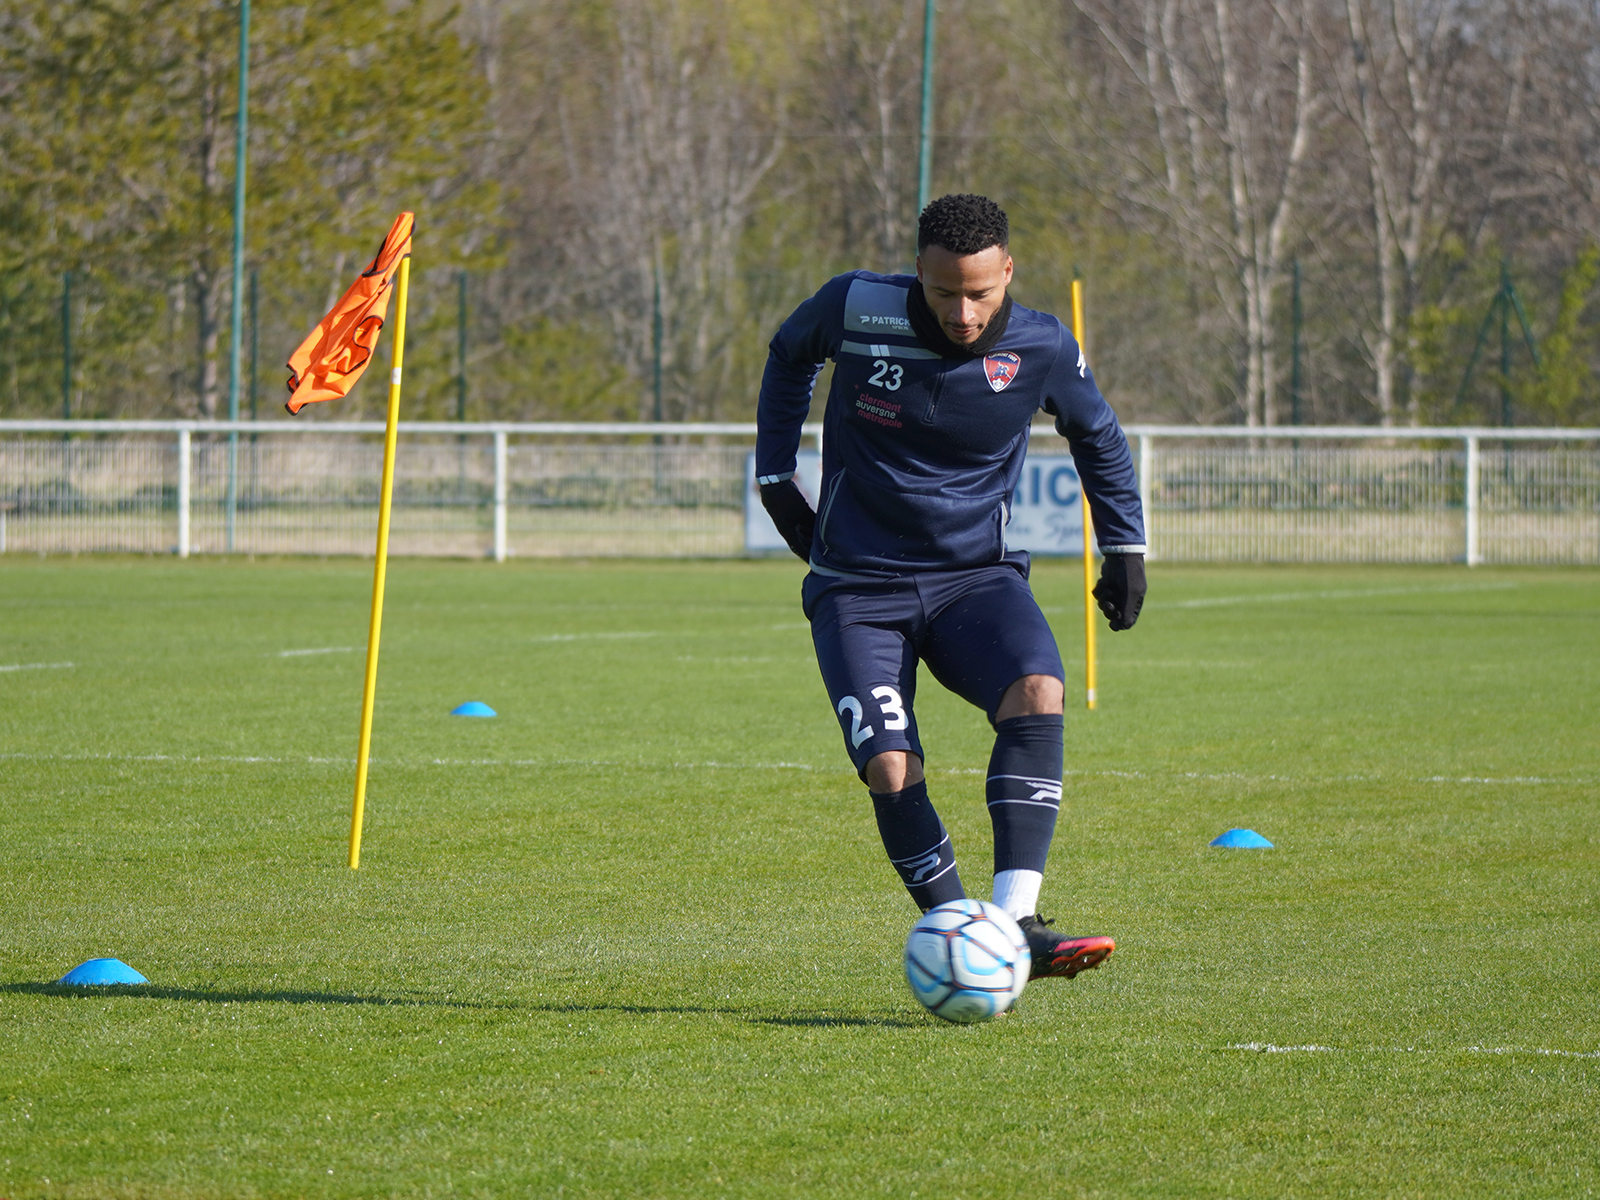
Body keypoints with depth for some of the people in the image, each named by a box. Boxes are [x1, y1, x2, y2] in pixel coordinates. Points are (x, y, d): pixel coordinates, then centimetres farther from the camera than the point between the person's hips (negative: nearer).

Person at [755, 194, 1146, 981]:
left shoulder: (1042, 350, -8)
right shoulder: (857, 309, -11)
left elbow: (1098, 438, 15)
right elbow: (790, 355, 14)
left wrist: (1125, 548, 14)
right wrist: (775, 476, 11)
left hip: (976, 576, 1)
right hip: (858, 589, 0)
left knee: (1037, 693, -30)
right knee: (890, 770, -20)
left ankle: (1015, 923, -33)